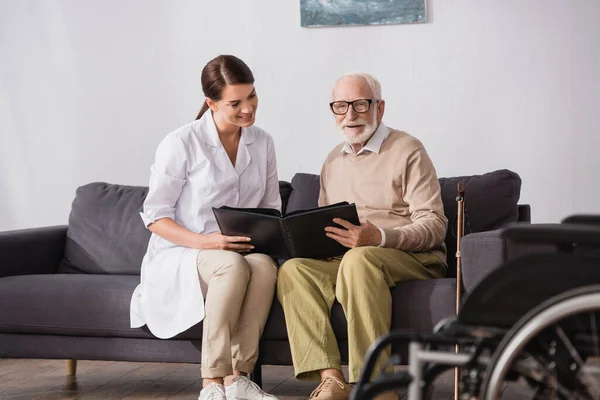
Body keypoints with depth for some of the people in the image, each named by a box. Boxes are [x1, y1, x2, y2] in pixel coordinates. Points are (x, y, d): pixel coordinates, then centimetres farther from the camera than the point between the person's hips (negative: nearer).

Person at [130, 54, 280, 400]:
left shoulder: (262, 143, 8)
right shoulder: (181, 144, -9)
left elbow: (271, 207, 17)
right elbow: (154, 216, -7)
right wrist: (204, 242, -23)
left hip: (242, 251, 4)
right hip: (179, 257, -4)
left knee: (265, 266, -33)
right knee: (232, 265, -38)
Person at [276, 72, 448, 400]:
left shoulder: (407, 151, 0)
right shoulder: (334, 160, 21)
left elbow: (434, 225, -9)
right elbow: (325, 224, 26)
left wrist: (379, 237, -27)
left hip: (414, 258, -5)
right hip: (342, 260, 6)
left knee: (358, 259, -39)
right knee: (293, 269, -24)